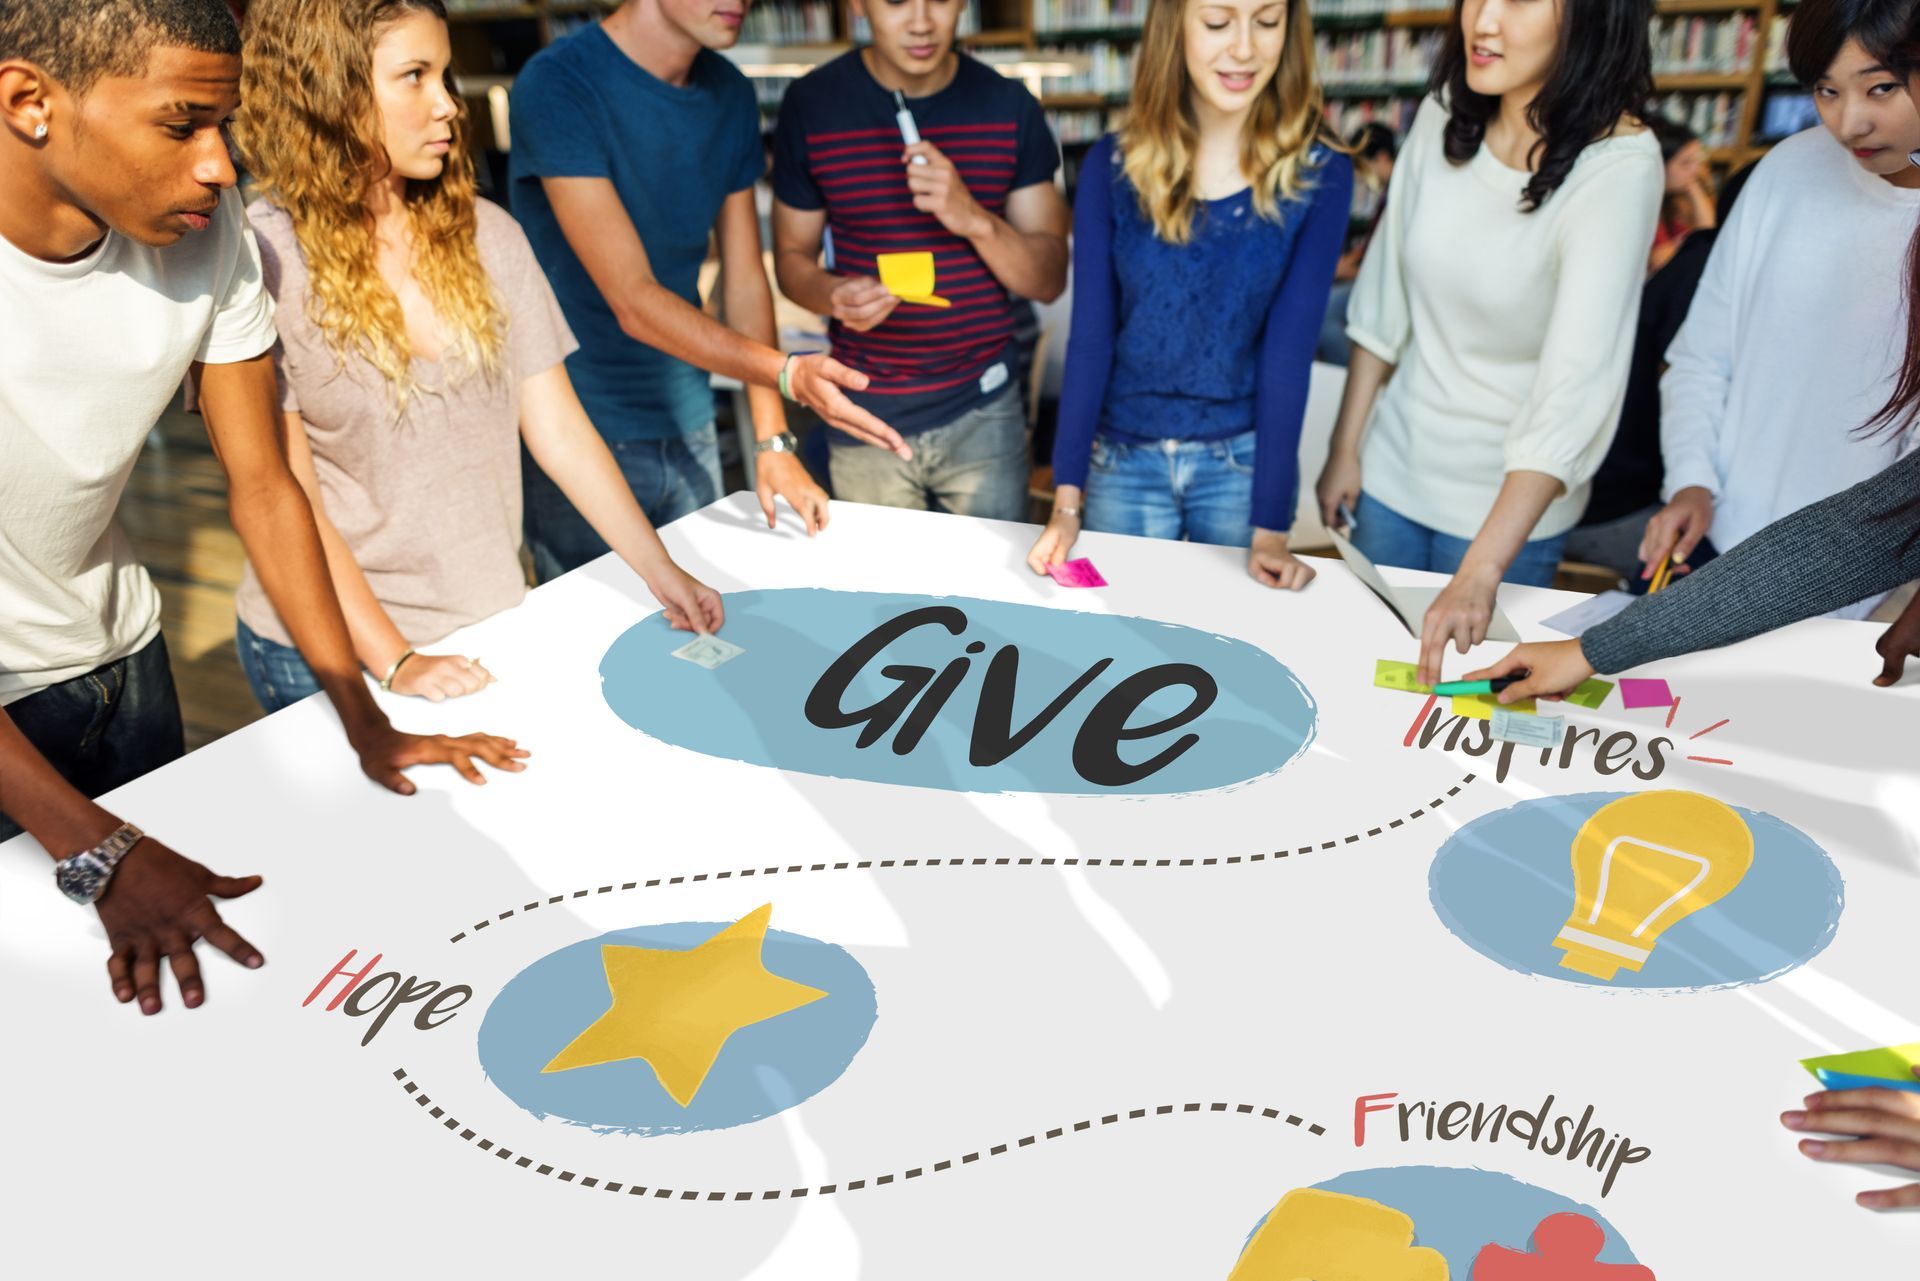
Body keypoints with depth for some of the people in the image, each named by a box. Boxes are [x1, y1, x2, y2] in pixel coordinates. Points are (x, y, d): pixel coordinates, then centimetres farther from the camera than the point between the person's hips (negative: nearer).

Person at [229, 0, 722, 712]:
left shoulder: (485, 234, 0)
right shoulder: (262, 261, -13)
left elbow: (559, 430, 0)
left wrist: (661, 572, -7)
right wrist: (394, 662, -19)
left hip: (493, 622, 4)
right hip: (332, 651, -4)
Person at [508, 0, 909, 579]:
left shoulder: (732, 96, 4)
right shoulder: (557, 84, -16)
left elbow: (745, 282, 5)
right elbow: (632, 302, -22)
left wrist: (773, 442, -2)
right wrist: (787, 373, -34)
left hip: (689, 431, 6)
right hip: (583, 441, -6)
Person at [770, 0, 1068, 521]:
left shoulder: (1009, 106, -2)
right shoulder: (811, 103, -3)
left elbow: (1049, 279, -2)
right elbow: (793, 257, 5)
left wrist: (975, 220, -22)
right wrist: (834, 296, -19)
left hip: (984, 413, 1)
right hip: (866, 416, 0)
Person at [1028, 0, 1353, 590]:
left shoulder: (1319, 175, -7)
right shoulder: (1113, 166, -4)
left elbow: (1289, 351, -11)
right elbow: (1090, 336, -6)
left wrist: (1270, 527, -15)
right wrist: (1066, 500, -12)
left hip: (1245, 461, -1)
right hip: (1123, 460, 1)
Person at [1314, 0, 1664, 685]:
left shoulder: (1620, 168, -22)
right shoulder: (1442, 117, -6)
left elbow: (1576, 385, -30)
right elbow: (1384, 300, 3)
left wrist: (1479, 574, -38)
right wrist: (1345, 448, 6)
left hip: (1512, 501, -4)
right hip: (1393, 472, 4)